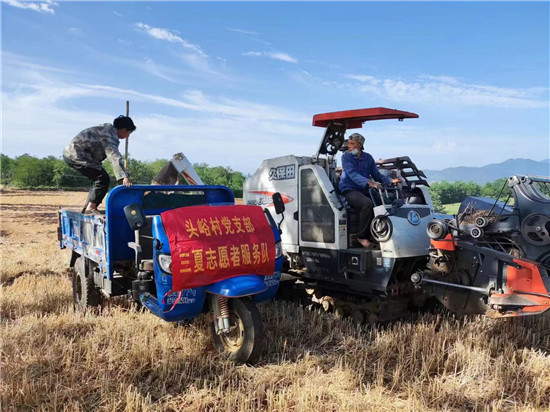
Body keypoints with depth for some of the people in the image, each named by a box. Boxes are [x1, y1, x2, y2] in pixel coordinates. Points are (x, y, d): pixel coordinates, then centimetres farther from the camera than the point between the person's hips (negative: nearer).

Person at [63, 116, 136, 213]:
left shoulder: (108, 128, 17)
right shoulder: (110, 136, -15)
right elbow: (115, 157, -29)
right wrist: (124, 177, -38)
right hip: (77, 155, -11)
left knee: (98, 179, 15)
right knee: (103, 178, -11)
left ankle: (90, 208, 17)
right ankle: (91, 208, -12)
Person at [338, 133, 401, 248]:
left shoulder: (368, 158, 13)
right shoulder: (346, 157, -2)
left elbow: (377, 175, 14)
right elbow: (353, 174, -18)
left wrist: (390, 181, -4)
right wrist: (369, 182, -33)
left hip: (364, 191, 5)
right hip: (349, 190, -5)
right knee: (367, 204, -33)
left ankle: (373, 237, -9)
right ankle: (362, 236, -18)